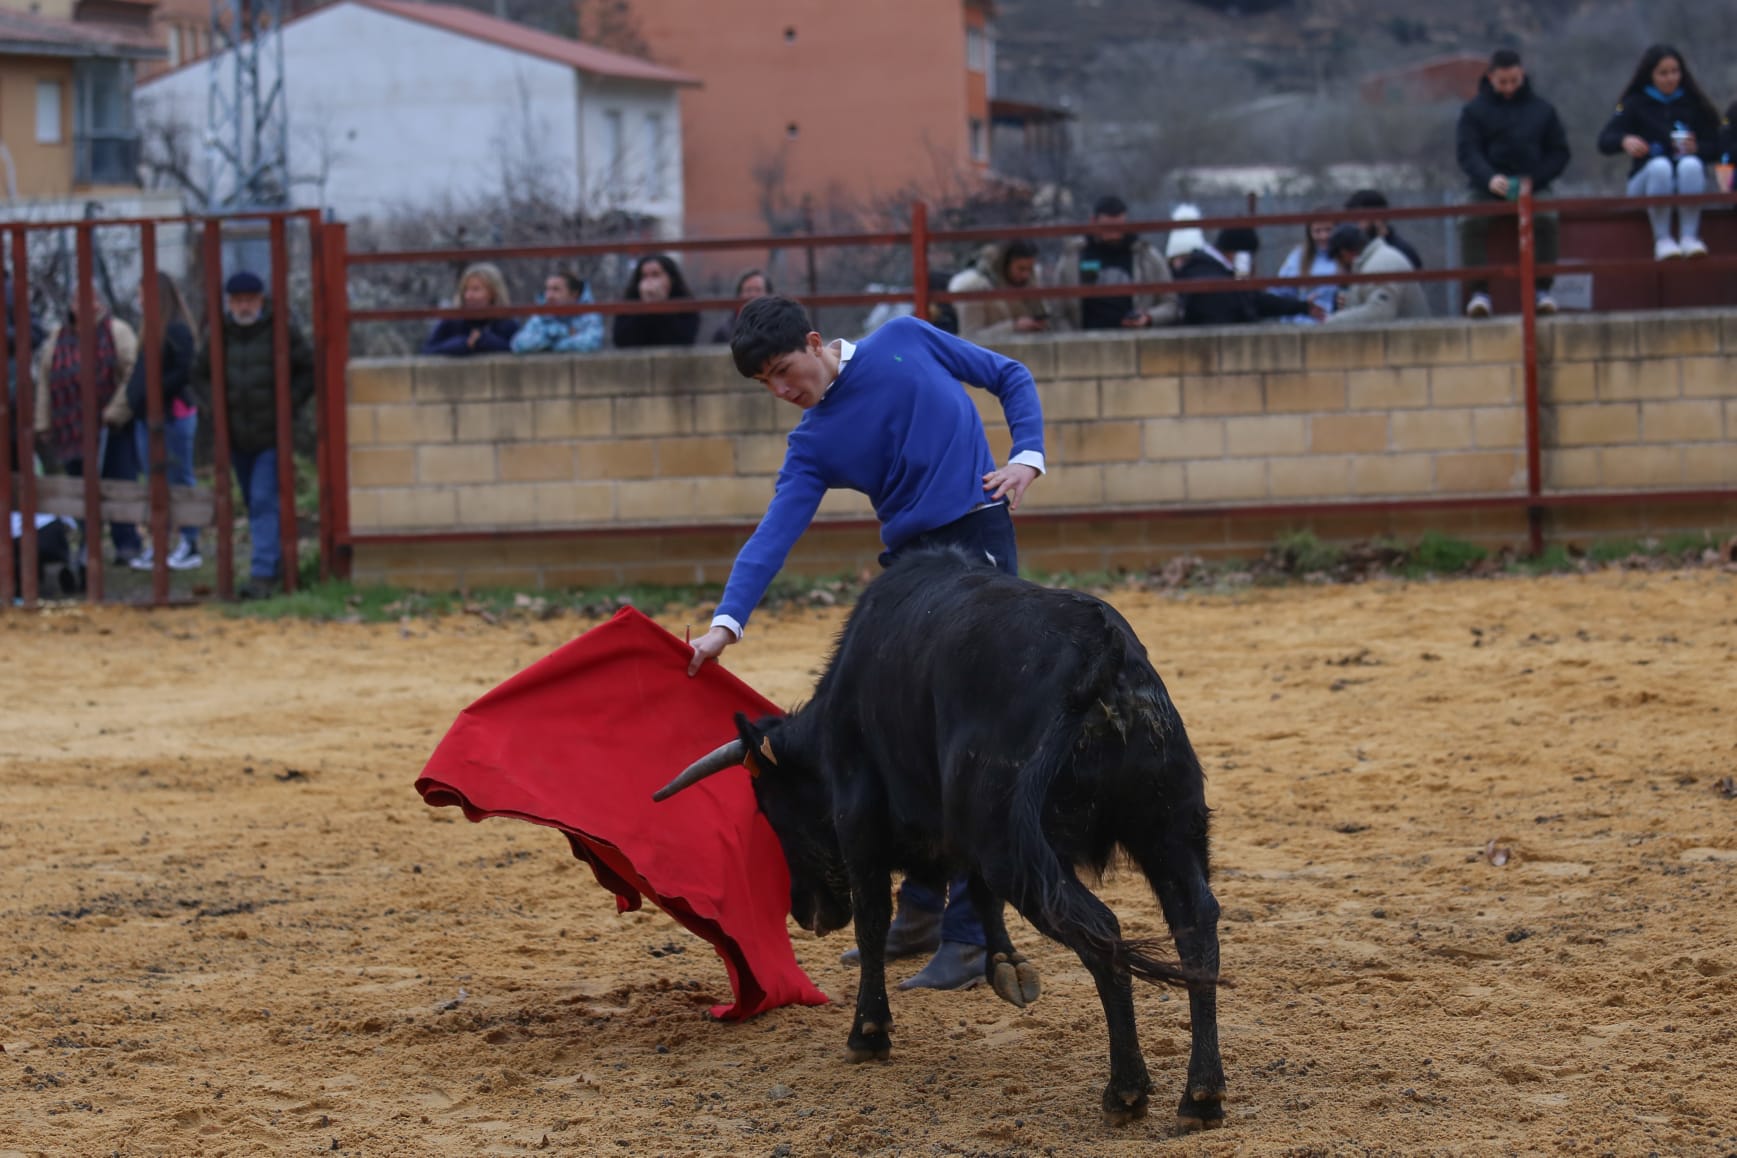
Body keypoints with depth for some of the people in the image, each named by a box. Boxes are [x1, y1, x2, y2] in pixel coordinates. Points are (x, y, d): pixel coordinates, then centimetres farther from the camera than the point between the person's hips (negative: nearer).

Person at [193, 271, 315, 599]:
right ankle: (275, 563, 26)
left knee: (264, 501, -13)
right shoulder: (221, 334, 3)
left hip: (271, 434, -5)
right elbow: (200, 374, 14)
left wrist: (289, 403, -11)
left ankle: (262, 574, -18)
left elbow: (308, 372, 0)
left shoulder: (283, 330, -6)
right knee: (253, 502, 13)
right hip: (236, 435, 5)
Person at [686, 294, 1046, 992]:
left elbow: (1011, 378, 9)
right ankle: (919, 914, 25)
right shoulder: (813, 444, 7)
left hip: (979, 546, -5)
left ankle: (969, 938, -10)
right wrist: (727, 622, -18)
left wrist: (1027, 457, -8)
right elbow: (775, 534, -5)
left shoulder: (907, 341, 1)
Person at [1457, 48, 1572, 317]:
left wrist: (1533, 180, -9)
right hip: (1488, 190, 0)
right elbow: (1468, 153, -5)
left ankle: (1543, 290, -24)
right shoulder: (1474, 111, 8)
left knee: (1546, 219, -31)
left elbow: (1559, 153, 11)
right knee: (1472, 221, -30)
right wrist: (1490, 179, -26)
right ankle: (1478, 292, -27)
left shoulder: (1542, 110, 13)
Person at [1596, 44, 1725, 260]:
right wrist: (1625, 141, -29)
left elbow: (1714, 149, 6)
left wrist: (1696, 148, -18)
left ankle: (1689, 237, -33)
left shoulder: (1693, 104, 10)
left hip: (1688, 183, 1)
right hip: (1647, 181, -1)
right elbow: (1605, 141, -6)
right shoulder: (1635, 104, 7)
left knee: (1690, 164, -32)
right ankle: (1662, 240, -30)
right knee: (1660, 165, -34)